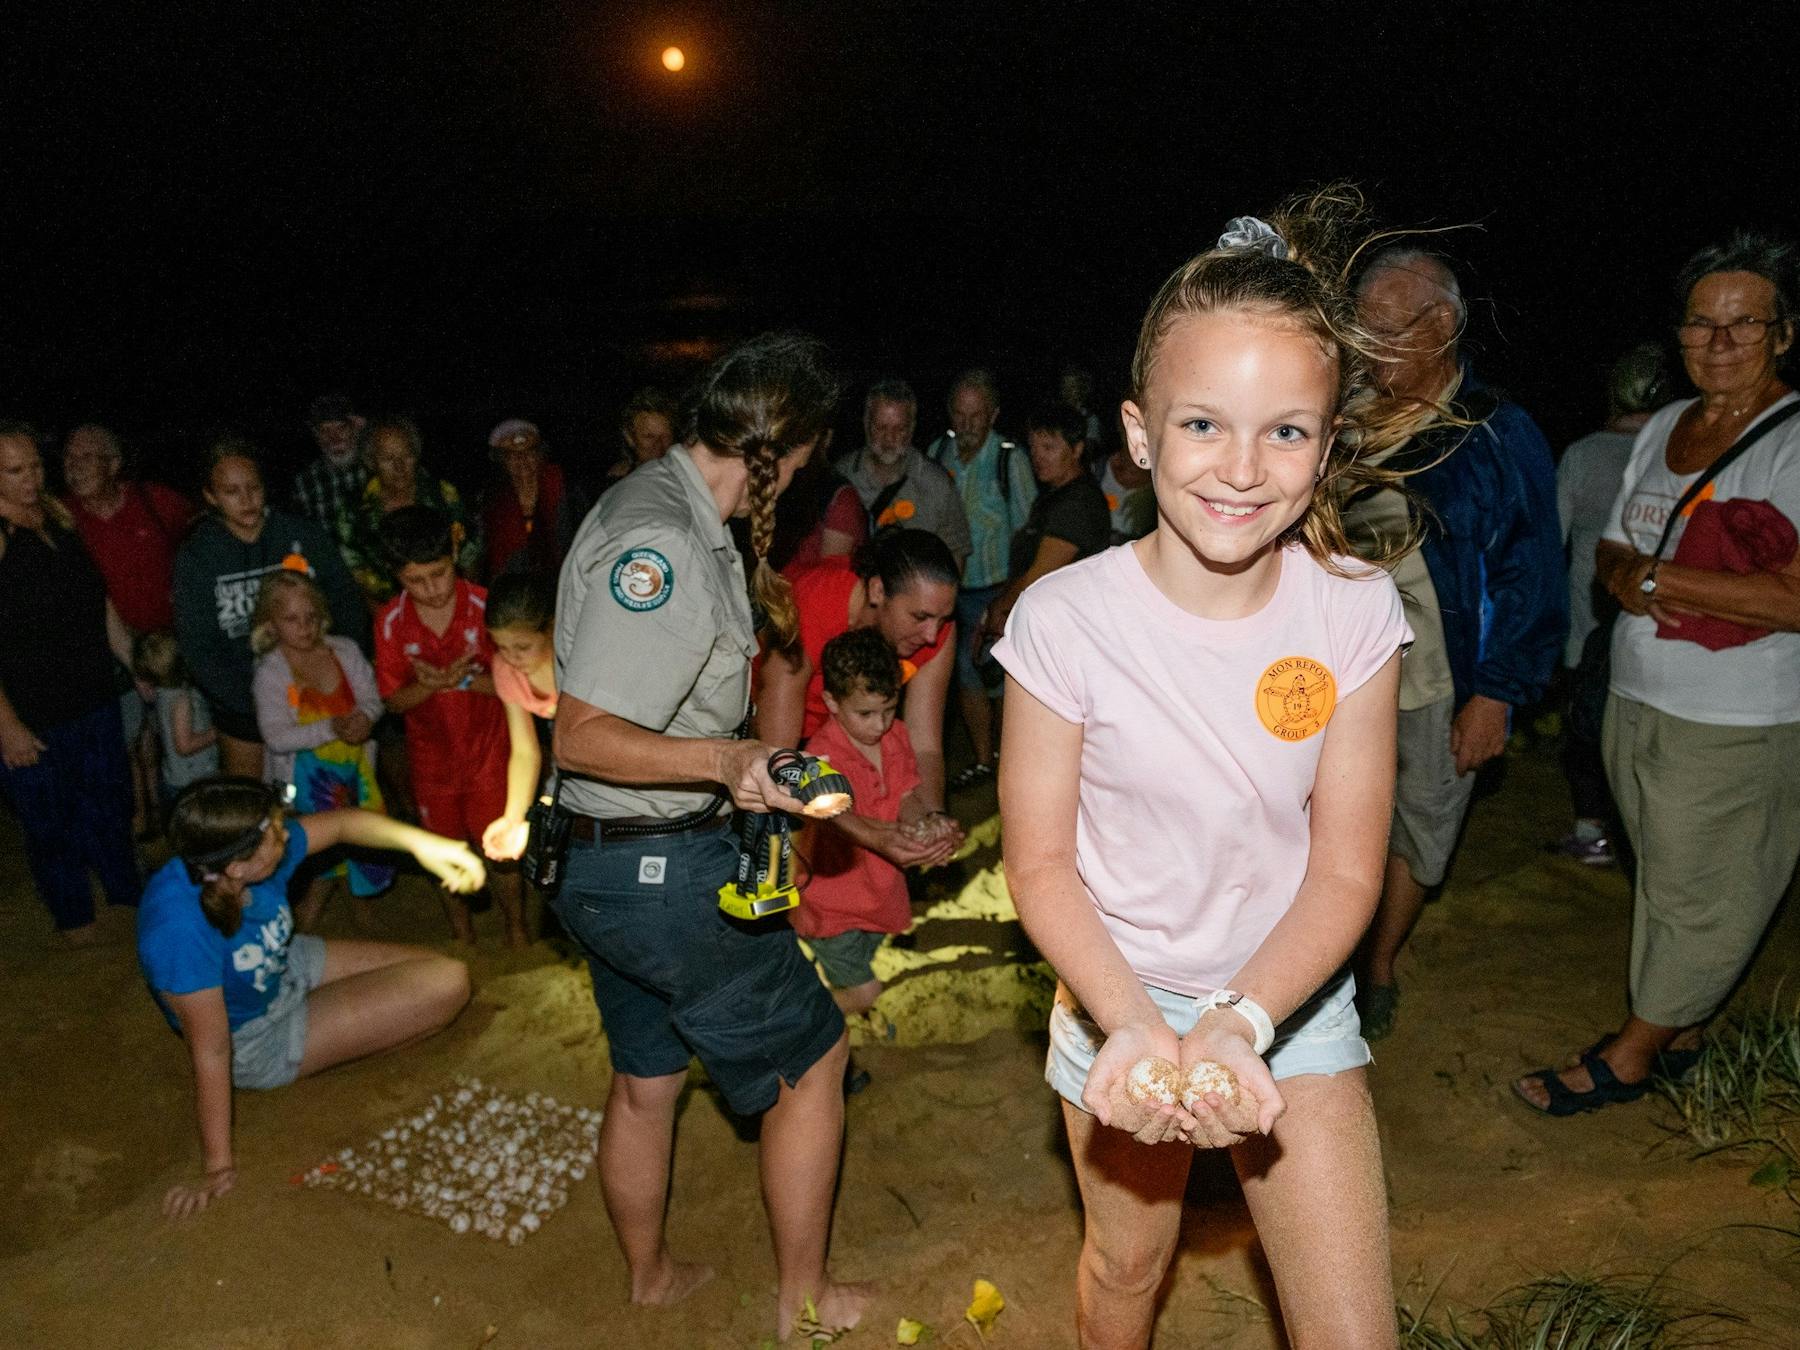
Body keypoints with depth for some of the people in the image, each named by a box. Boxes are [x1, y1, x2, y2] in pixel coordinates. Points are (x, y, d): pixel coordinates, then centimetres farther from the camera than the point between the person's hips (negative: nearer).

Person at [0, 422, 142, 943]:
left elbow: (97, 599, 15)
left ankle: (128, 901, 39)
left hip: (94, 699, 6)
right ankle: (75, 921, 30)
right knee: (52, 824, 10)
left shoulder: (56, 513, 4)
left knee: (110, 806, 20)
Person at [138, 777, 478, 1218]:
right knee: (446, 986, -10)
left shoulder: (258, 854, -23)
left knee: (450, 973, 6)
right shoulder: (181, 931, -40)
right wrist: (219, 1166, -25)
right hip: (258, 1041, -7)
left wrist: (419, 841, -21)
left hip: (290, 966, 7)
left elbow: (339, 823, -6)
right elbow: (211, 1052, -33)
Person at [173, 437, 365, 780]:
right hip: (244, 712, -1)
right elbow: (198, 649, -6)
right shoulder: (195, 557, -5)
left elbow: (347, 607, 2)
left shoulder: (303, 535, -2)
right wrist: (252, 702, -15)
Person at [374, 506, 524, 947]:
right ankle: (462, 935, 38)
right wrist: (432, 684, -26)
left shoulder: (485, 607, -16)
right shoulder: (390, 621, -11)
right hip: (431, 757, 2)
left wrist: (465, 680, -27)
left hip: (489, 751, -2)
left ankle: (517, 935, 27)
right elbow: (394, 701, -7)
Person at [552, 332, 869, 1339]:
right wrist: (725, 759, -38)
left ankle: (652, 1276, 45)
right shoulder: (664, 543, -24)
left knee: (647, 1076, 24)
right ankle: (806, 1297, 24)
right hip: (667, 869, -10)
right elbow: (581, 734, -28)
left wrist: (746, 598, 27)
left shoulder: (656, 505, 9)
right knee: (814, 1058, 7)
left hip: (609, 865, 10)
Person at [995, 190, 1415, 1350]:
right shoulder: (1066, 617, -20)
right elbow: (1041, 863, -13)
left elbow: (1345, 871, -12)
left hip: (1291, 1003, 1)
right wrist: (1132, 1024, -27)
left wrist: (1240, 1021, -26)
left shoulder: (1354, 612, -14)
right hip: (1117, 1005, -1)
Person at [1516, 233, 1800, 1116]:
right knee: (1663, 875, 16)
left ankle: (1631, 1054, 18)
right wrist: (1628, 575, -9)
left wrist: (1659, 580, -19)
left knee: (1700, 894, 6)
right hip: (1636, 700, 7)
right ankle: (1681, 1034, 30)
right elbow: (1610, 553, 14)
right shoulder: (1663, 428, 10)